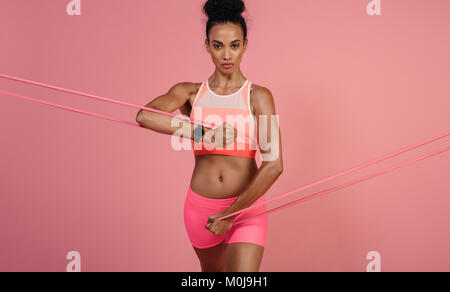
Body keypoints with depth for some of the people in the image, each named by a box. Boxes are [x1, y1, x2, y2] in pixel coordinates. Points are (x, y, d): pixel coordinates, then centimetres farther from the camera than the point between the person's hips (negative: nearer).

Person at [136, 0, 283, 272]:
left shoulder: (258, 96, -6)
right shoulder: (190, 92, 0)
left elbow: (274, 165, -16)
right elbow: (144, 115, -21)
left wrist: (230, 214, -15)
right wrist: (204, 133, -28)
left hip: (247, 208, -2)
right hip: (200, 206, 3)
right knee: (213, 269, 25)